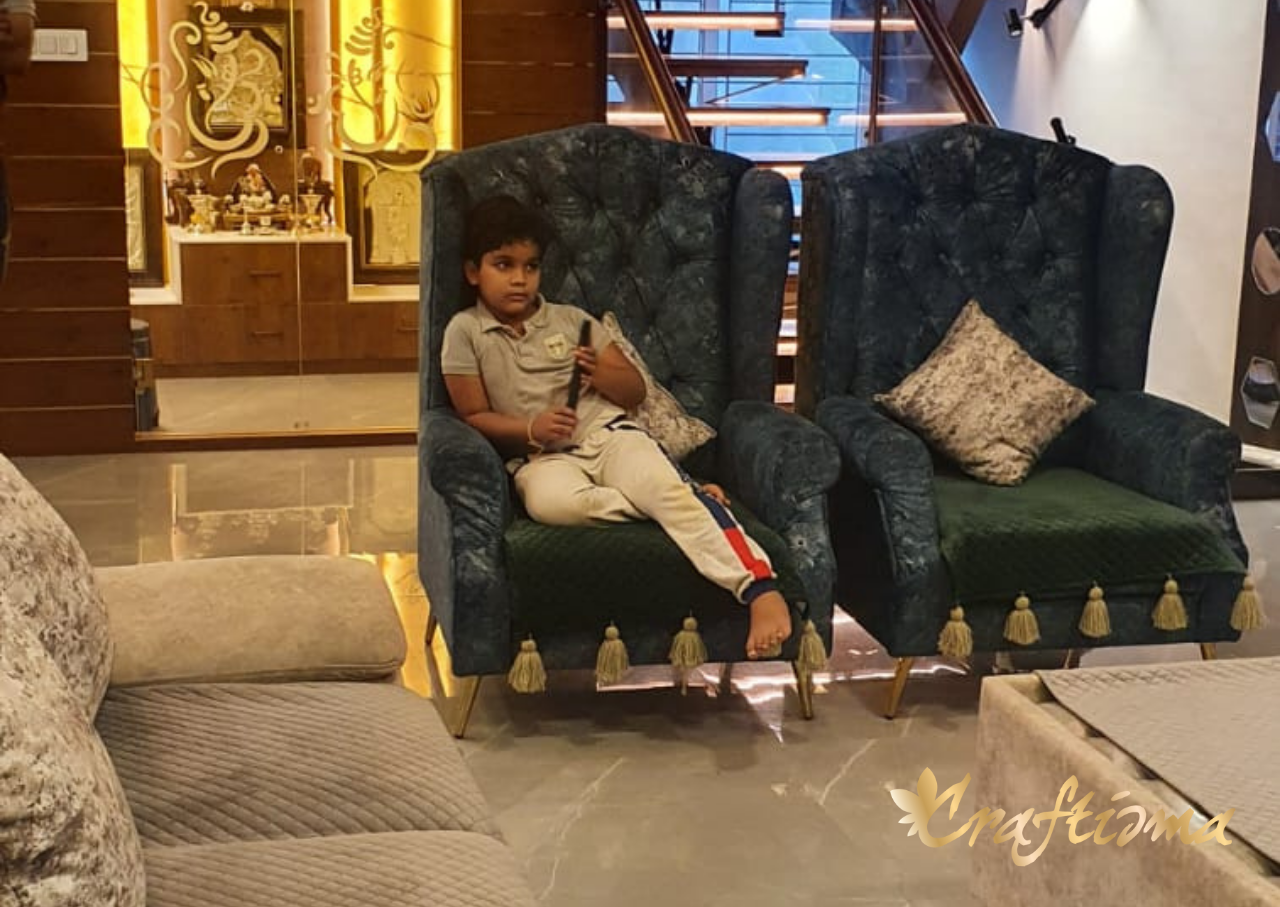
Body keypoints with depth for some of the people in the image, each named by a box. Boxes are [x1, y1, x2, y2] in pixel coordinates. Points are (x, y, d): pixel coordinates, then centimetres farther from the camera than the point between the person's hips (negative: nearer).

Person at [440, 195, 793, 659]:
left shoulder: (571, 320, 15)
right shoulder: (465, 332, 8)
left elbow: (635, 391, 17)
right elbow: (474, 416, 4)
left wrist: (600, 372, -4)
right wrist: (531, 429, -13)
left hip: (608, 433, 2)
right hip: (541, 457, -1)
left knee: (667, 488, -30)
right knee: (549, 502, -39)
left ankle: (763, 591, -43)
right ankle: (688, 502, -23)